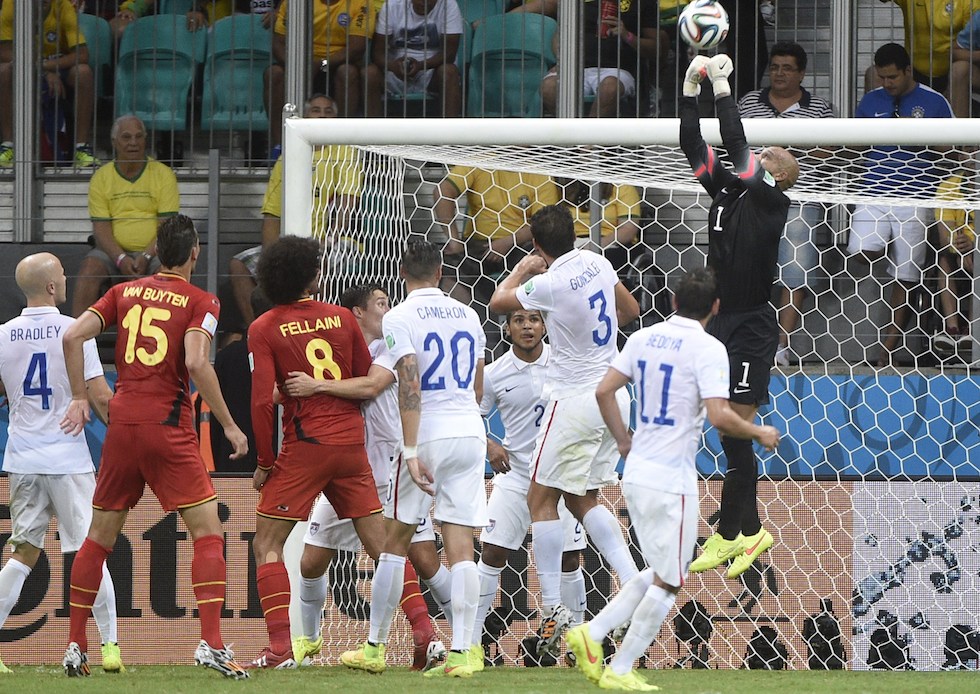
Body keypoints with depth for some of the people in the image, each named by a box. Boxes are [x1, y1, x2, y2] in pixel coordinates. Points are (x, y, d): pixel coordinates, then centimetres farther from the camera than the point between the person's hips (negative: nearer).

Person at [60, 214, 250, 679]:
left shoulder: (124, 292, 11)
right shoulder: (200, 302, -2)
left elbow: (73, 336, 2)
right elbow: (197, 363, -16)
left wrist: (79, 398, 10)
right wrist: (228, 425, -11)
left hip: (122, 422, 5)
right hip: (169, 426, -5)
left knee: (100, 535, 14)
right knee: (207, 532, -3)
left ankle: (75, 645, 15)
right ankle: (211, 644, -17)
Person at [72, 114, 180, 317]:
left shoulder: (163, 174, 3)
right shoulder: (101, 177, 6)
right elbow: (101, 228, -1)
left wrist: (146, 257, -20)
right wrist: (121, 259, -19)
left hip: (153, 252, -1)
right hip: (113, 252, 1)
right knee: (90, 267, -29)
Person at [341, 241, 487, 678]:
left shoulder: (399, 318, -6)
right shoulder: (468, 316, 12)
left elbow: (409, 384, -16)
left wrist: (412, 451, -19)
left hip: (428, 434, -4)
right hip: (471, 434, 4)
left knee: (395, 541, 7)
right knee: (460, 546, -1)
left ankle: (375, 647, 12)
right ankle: (461, 652, -9)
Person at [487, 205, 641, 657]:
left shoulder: (552, 284, -19)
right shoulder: (595, 263, 3)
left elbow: (498, 301, -2)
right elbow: (631, 310, 20)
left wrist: (524, 269, 14)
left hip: (575, 399, -8)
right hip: (613, 395, 8)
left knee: (542, 498, -1)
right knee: (583, 499, 17)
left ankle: (553, 608, -4)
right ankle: (635, 585, 6)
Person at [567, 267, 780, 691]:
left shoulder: (643, 338, 7)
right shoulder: (707, 349, -13)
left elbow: (604, 391, 6)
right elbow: (719, 417, -22)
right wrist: (759, 434, -5)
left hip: (635, 472, 7)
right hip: (672, 477, -7)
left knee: (659, 573, 20)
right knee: (668, 580, 4)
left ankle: (592, 633, 7)